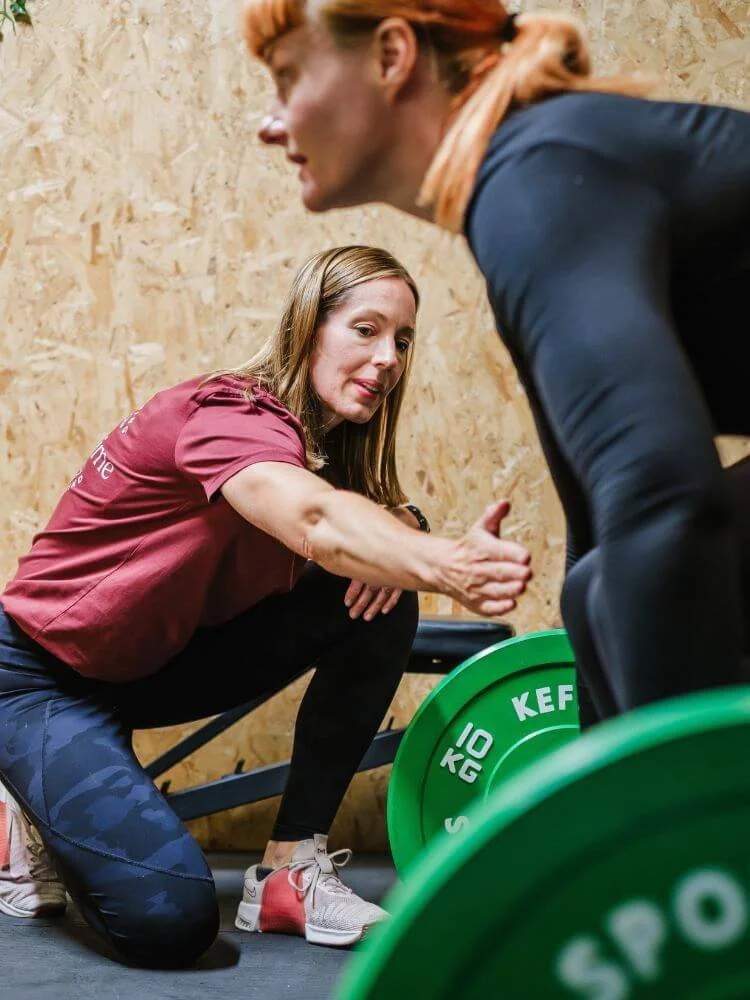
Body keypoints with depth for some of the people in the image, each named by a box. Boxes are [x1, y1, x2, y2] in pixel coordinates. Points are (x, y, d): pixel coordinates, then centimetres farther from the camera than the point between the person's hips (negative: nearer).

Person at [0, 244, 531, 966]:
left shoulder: (330, 442, -1)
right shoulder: (229, 415, -28)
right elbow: (315, 523, -48)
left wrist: (402, 545, -29)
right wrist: (446, 564, -67)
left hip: (161, 658, 8)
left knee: (383, 604, -11)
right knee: (169, 917, -26)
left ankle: (291, 870, -5)